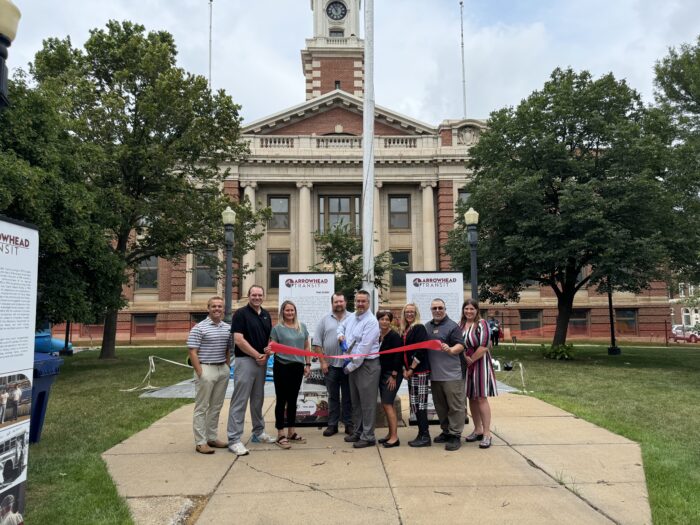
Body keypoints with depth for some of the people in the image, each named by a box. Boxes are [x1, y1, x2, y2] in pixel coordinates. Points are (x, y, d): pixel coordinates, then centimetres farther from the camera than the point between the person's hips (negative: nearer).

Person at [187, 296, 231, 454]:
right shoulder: (199, 328, -7)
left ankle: (212, 438, 23)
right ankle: (200, 442, 6)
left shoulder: (228, 328, 10)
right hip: (206, 369, -6)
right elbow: (192, 352, -10)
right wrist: (200, 372, -15)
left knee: (216, 406, 13)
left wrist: (228, 367, 10)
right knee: (202, 407, 1)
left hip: (223, 369, 6)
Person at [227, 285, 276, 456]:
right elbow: (238, 340, -17)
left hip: (262, 361, 7)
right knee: (240, 400, -5)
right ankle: (234, 439, -1)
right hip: (245, 361, -7)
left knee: (258, 399, 16)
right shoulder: (241, 313, -10)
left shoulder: (266, 314, 12)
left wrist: (269, 349, -3)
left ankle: (258, 432, 28)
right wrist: (257, 355, -14)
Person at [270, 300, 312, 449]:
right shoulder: (277, 328, -3)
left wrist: (308, 364, 8)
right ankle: (280, 434, 8)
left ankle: (291, 432, 24)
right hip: (282, 367, -4)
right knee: (282, 400, 1)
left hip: (298, 367, 4)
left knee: (293, 400, 13)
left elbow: (306, 346, 13)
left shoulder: (302, 327, 9)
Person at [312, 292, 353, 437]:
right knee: (333, 396, 11)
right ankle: (332, 425, 20)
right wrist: (323, 362, -2)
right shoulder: (325, 320, 5)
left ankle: (348, 424, 19)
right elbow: (317, 343, 4)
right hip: (330, 365, 1)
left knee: (348, 396, 9)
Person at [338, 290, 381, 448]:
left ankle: (368, 437, 8)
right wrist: (340, 335, 9)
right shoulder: (351, 317, 8)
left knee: (367, 403, -1)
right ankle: (357, 432, 30)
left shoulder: (371, 321, -17)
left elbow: (364, 348, -20)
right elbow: (341, 327, 31)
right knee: (355, 401, 18)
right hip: (353, 364, 8)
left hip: (367, 365, -8)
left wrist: (351, 366, -15)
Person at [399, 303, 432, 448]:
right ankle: (421, 434, 18)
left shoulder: (419, 328, -9)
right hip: (410, 371, 8)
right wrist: (404, 369, 3)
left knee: (419, 403, -7)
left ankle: (425, 437, -1)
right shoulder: (404, 331, 14)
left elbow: (421, 351, -16)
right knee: (415, 404, 10)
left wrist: (411, 369, -14)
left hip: (420, 371, -8)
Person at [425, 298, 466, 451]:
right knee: (440, 406, 16)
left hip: (451, 374, -7)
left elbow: (460, 346, -12)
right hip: (434, 374, 7)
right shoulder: (427, 327, 14)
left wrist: (450, 349, -31)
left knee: (455, 406, -2)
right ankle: (446, 431, 28)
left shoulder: (452, 326, -6)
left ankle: (455, 435, 5)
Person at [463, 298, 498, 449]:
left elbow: (484, 346, -16)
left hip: (479, 364, -6)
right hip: (465, 366, 6)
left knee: (481, 398, -5)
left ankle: (486, 434, 1)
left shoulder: (481, 324, -8)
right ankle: (477, 430, 23)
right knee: (471, 398, 11)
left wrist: (471, 360, -12)